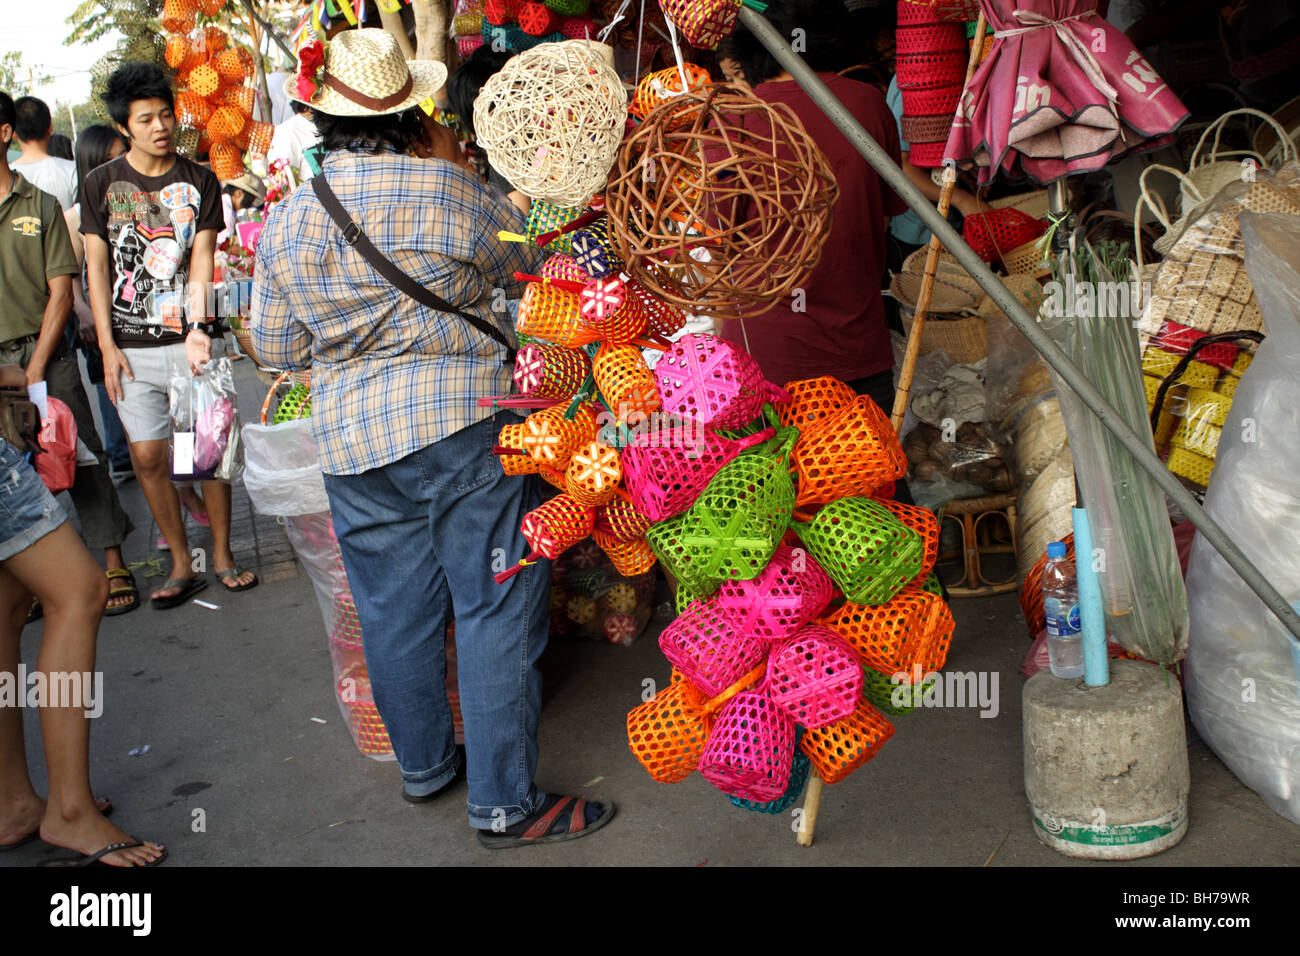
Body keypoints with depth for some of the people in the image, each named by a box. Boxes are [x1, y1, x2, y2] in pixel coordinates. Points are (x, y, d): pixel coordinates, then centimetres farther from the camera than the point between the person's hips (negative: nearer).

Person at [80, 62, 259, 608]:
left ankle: (222, 555, 17)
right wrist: (107, 345, -2)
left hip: (192, 341, -1)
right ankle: (182, 566, 13)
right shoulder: (101, 184, 6)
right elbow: (96, 266, 5)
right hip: (132, 348, 1)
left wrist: (197, 331, -15)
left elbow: (201, 260, -2)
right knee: (147, 456, 0)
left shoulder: (199, 181, 5)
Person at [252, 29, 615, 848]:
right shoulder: (448, 191, -9)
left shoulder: (285, 222, 2)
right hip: (465, 424, -4)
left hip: (353, 442, 5)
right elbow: (526, 254, 9)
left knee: (396, 611, 17)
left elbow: (277, 347, 9)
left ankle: (423, 763, 35)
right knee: (496, 612, 3)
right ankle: (506, 803, 11)